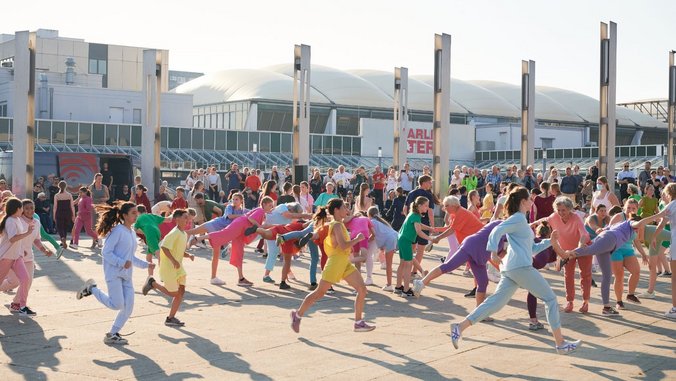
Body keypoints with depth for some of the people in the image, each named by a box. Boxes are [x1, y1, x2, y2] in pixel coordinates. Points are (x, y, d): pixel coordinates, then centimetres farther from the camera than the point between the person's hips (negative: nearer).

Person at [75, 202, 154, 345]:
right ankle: (92, 289, 9)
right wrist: (122, 263, -23)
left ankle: (112, 334, 13)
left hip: (126, 276, 8)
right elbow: (106, 252, -15)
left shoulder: (132, 233, 16)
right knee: (118, 305, -12)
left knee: (128, 307, 1)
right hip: (114, 273, -8)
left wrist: (146, 264, 16)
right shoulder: (118, 230, -11)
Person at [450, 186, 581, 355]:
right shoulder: (517, 218, -5)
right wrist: (493, 251, -31)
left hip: (511, 269, 10)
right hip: (521, 267, -10)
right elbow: (497, 231, -19)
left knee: (496, 302, 2)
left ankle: (460, 327, -6)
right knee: (550, 298, 0)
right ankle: (560, 343, 4)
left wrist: (550, 241, 23)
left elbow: (533, 248, 30)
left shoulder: (521, 220, 26)